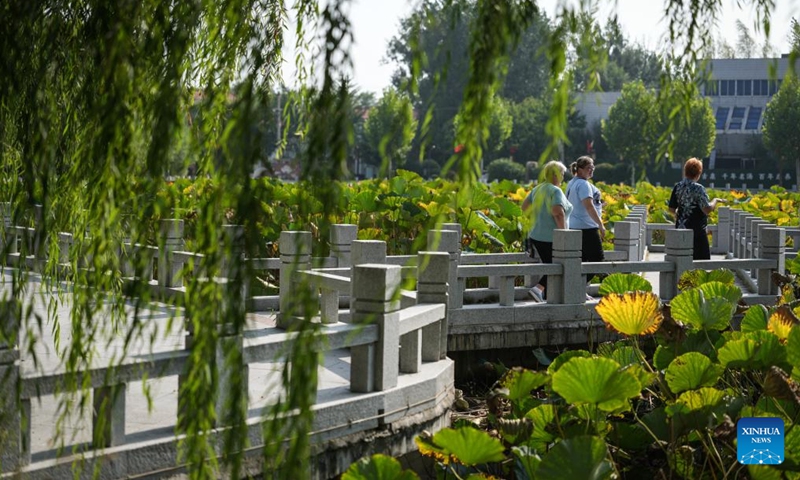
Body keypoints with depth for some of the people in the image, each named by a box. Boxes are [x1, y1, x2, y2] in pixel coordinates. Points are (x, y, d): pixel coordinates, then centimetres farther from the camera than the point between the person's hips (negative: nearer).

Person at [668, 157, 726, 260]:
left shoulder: (677, 187, 4)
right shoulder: (698, 188, -15)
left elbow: (672, 209, 10)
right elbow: (707, 209, -20)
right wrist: (715, 201, -3)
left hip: (680, 229, 7)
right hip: (697, 231, -7)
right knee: (702, 259, -3)